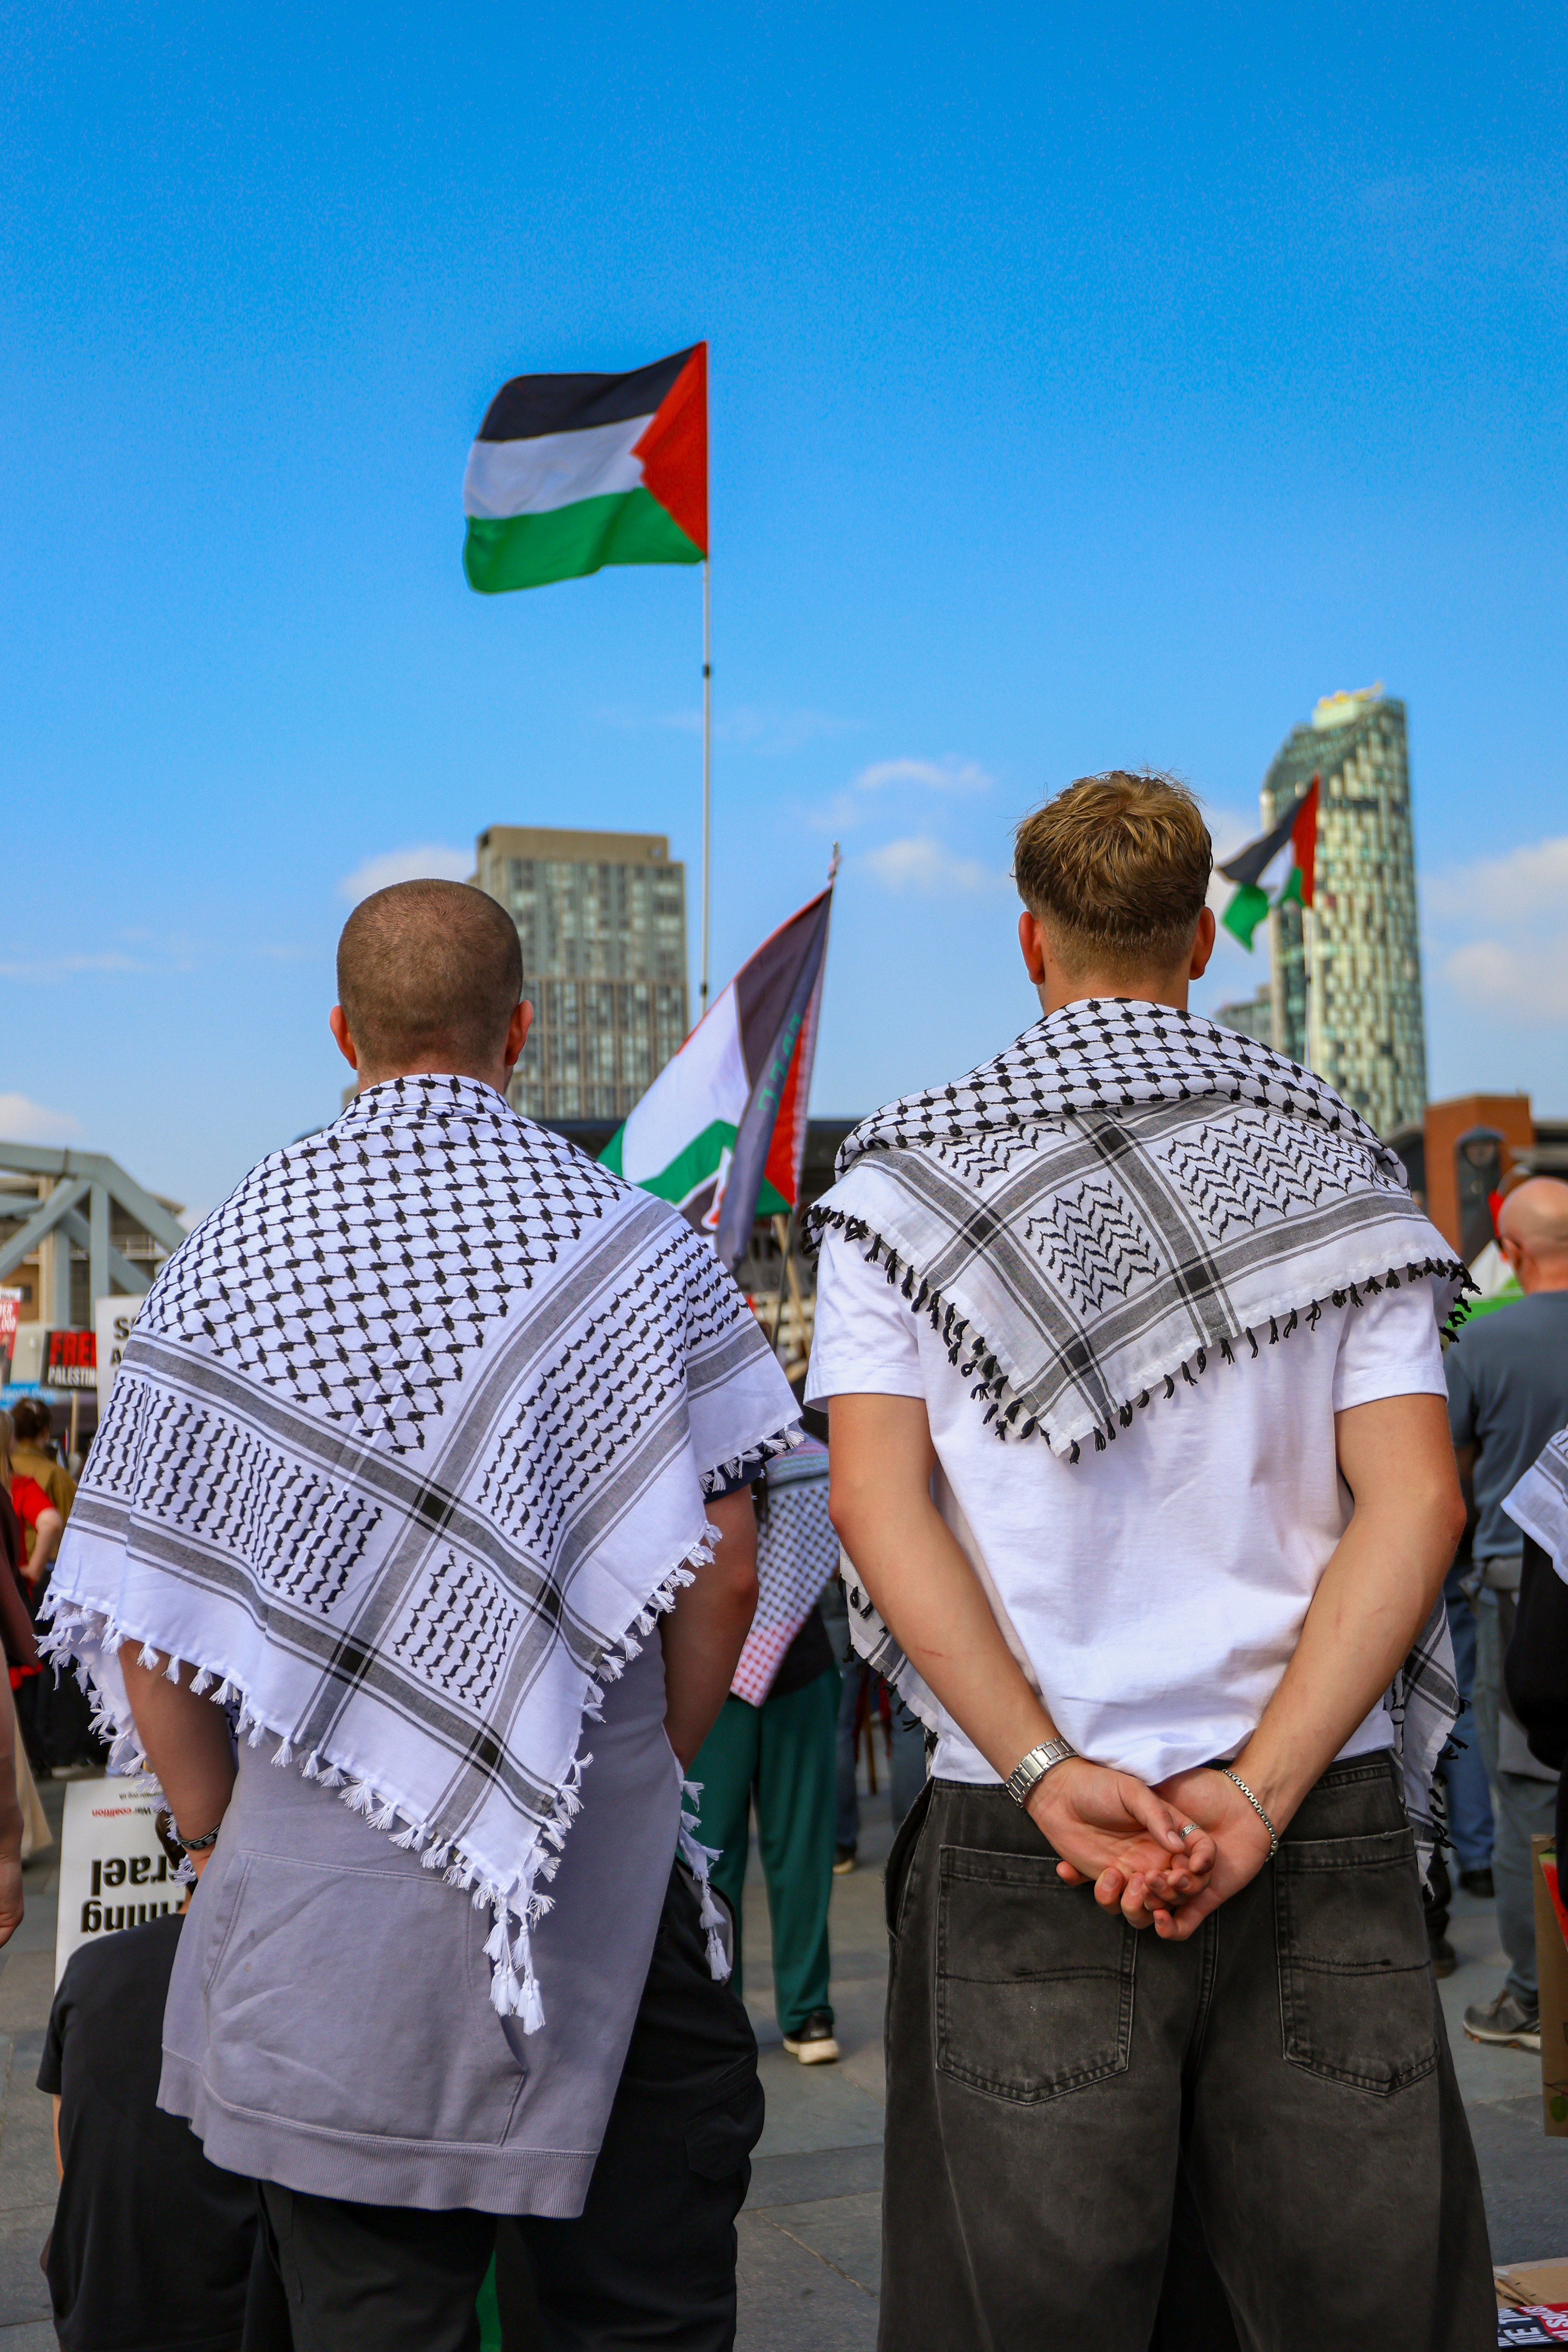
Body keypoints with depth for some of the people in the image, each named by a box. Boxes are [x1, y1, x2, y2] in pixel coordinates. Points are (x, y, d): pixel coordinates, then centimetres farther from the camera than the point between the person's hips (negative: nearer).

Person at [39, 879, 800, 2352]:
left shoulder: (226, 1254, -2)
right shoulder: (633, 1239, -5)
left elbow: (140, 1631, -2)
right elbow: (720, 1573, -5)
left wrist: (225, 1842, 10)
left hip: (323, 1905, 1)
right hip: (606, 1895, 0)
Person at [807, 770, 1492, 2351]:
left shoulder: (909, 1172, 3)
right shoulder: (1337, 1162, 6)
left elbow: (875, 1496, -8)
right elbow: (1414, 1496, -4)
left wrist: (1048, 1773, -11)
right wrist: (1262, 1790, -9)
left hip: (1023, 1848, -1)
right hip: (1327, 1832, 2)